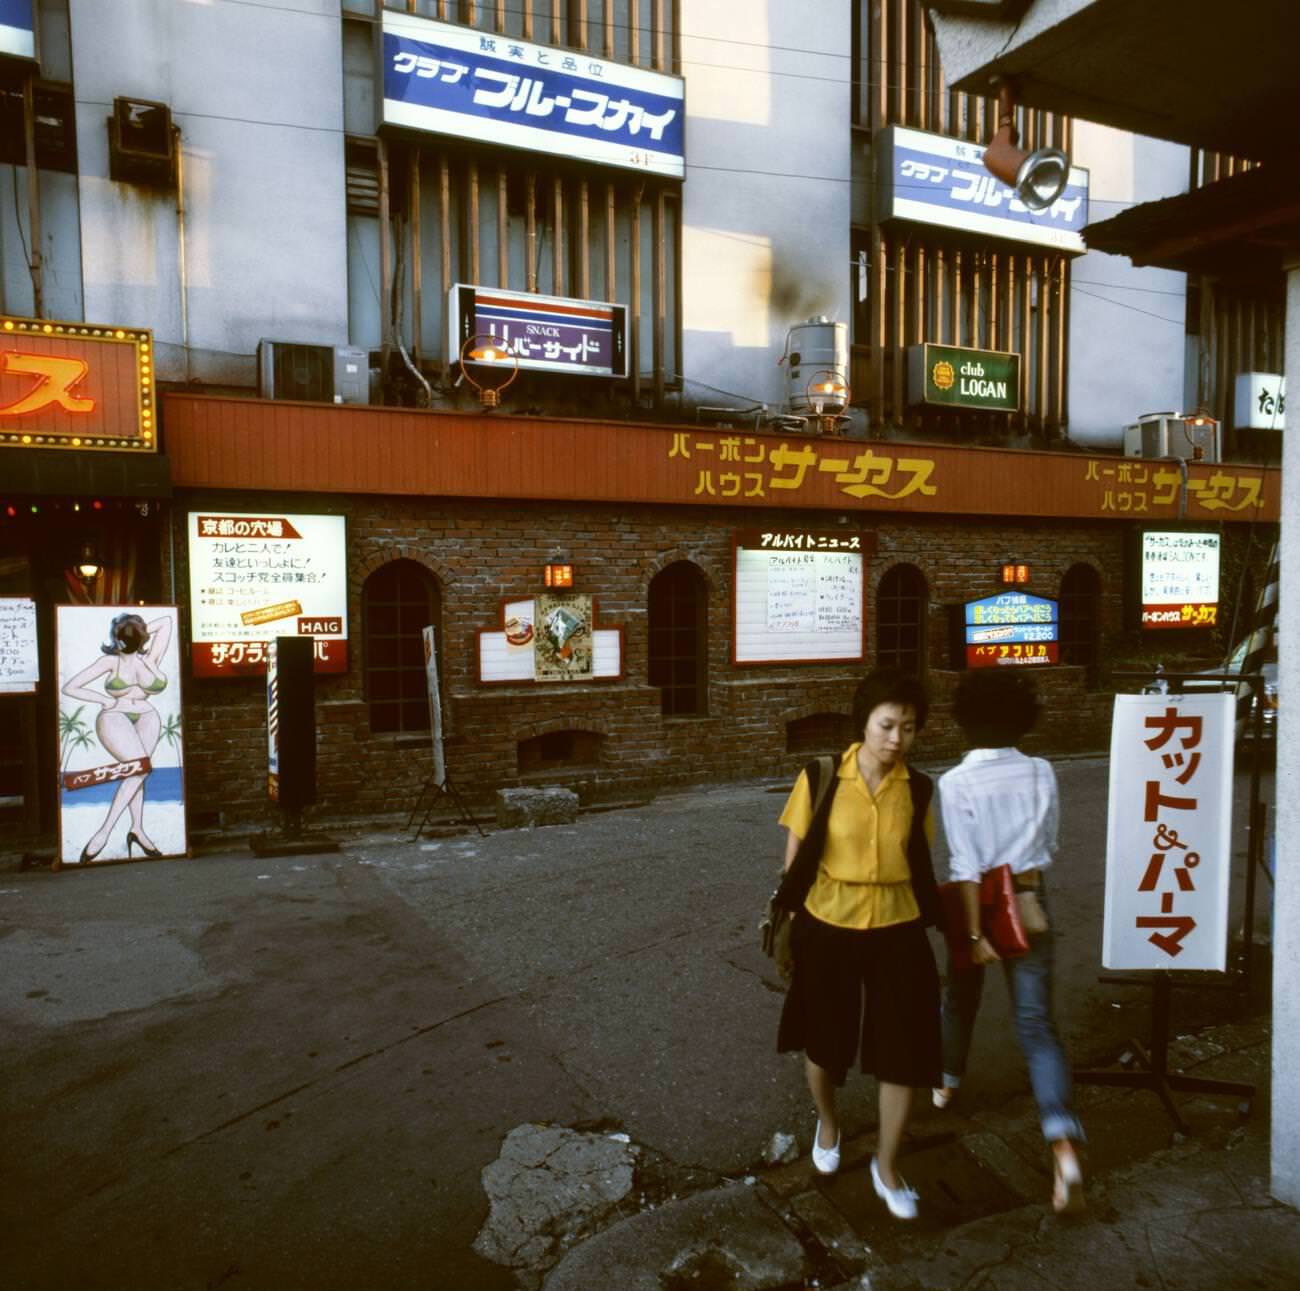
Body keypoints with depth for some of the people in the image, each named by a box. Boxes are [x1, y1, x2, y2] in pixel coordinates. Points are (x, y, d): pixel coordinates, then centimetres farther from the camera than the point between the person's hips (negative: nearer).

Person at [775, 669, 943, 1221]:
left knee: (903, 1052, 7)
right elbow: (795, 860, -4)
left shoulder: (917, 789, -5)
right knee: (824, 1042, 17)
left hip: (897, 932, 2)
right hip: (828, 928, -1)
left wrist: (933, 922, 11)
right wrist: (785, 927, -2)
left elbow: (921, 863, 6)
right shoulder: (820, 779, -12)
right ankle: (827, 1123, 49)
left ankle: (886, 1166, 32)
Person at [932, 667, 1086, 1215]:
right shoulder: (1041, 772, -6)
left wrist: (975, 932, -15)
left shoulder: (955, 783, -17)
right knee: (1036, 1023, 5)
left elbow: (967, 867, -18)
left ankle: (947, 1082, 47)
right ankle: (1064, 1146, -9)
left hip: (981, 903, -2)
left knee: (960, 997, 24)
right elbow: (1047, 844, 5)